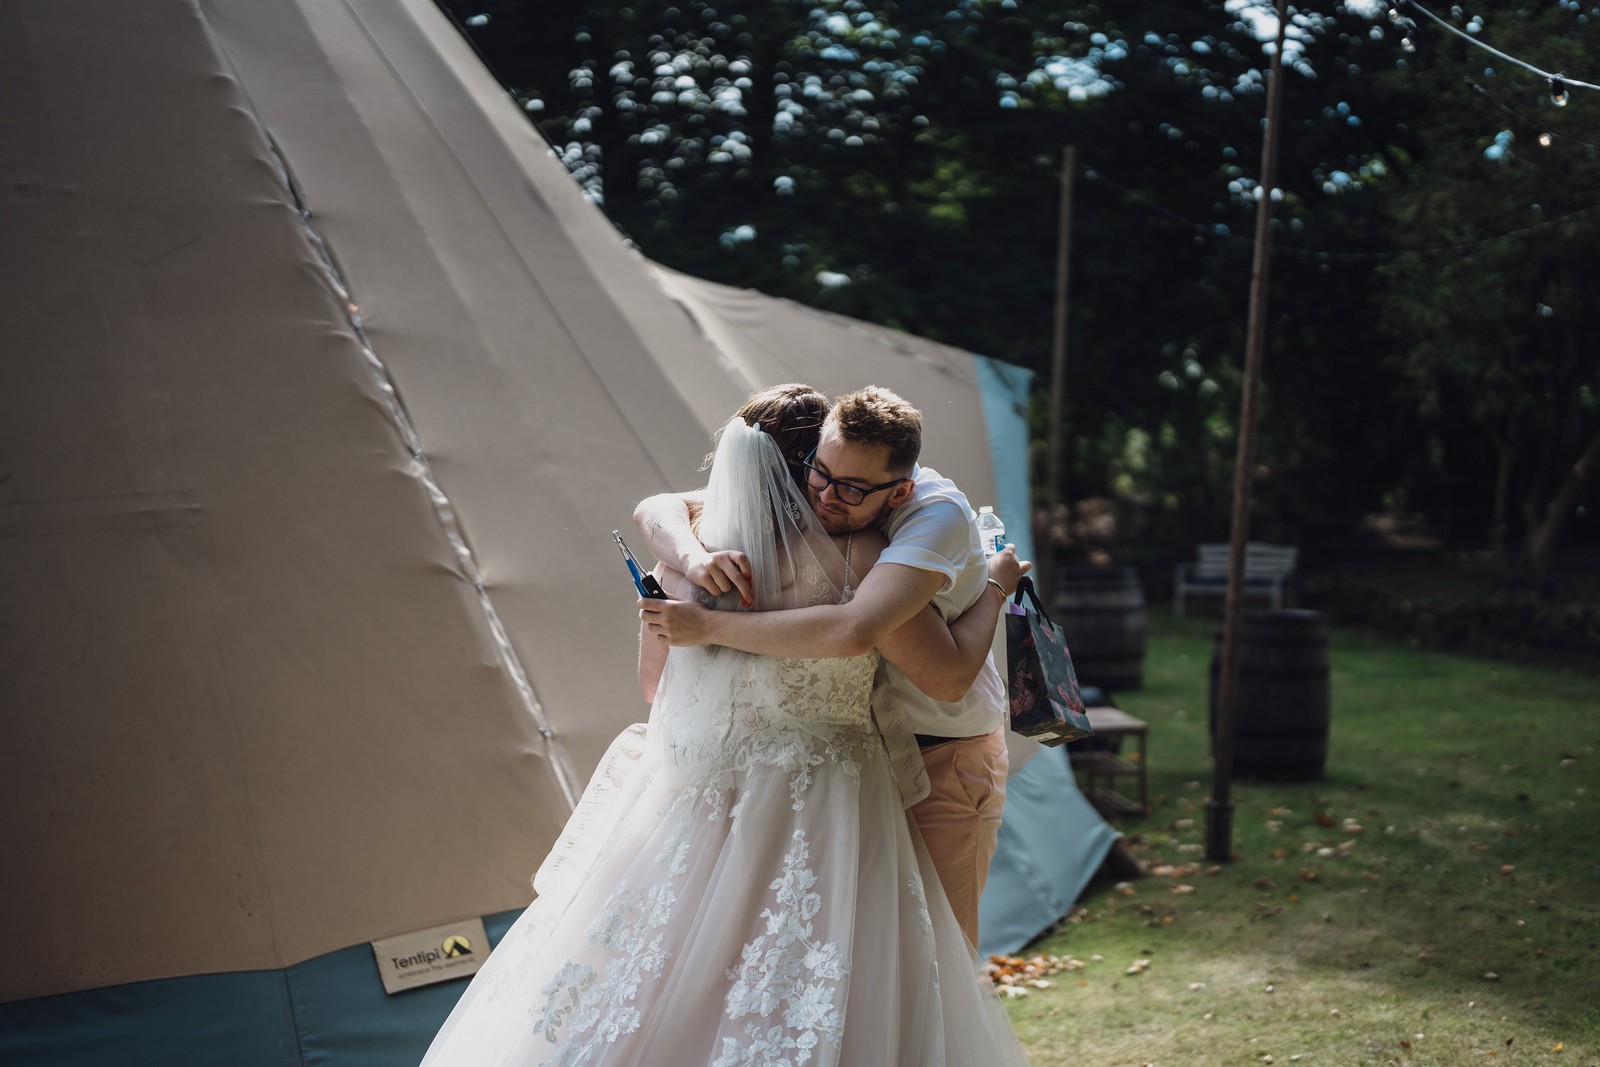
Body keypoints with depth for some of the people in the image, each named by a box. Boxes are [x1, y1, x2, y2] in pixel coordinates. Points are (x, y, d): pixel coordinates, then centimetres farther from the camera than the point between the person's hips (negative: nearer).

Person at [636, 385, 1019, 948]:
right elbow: (655, 510, -10)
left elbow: (853, 632, -43)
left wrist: (709, 626, -39)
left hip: (944, 756, -5)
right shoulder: (801, 493, -11)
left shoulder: (939, 514, -28)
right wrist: (695, 557, -33)